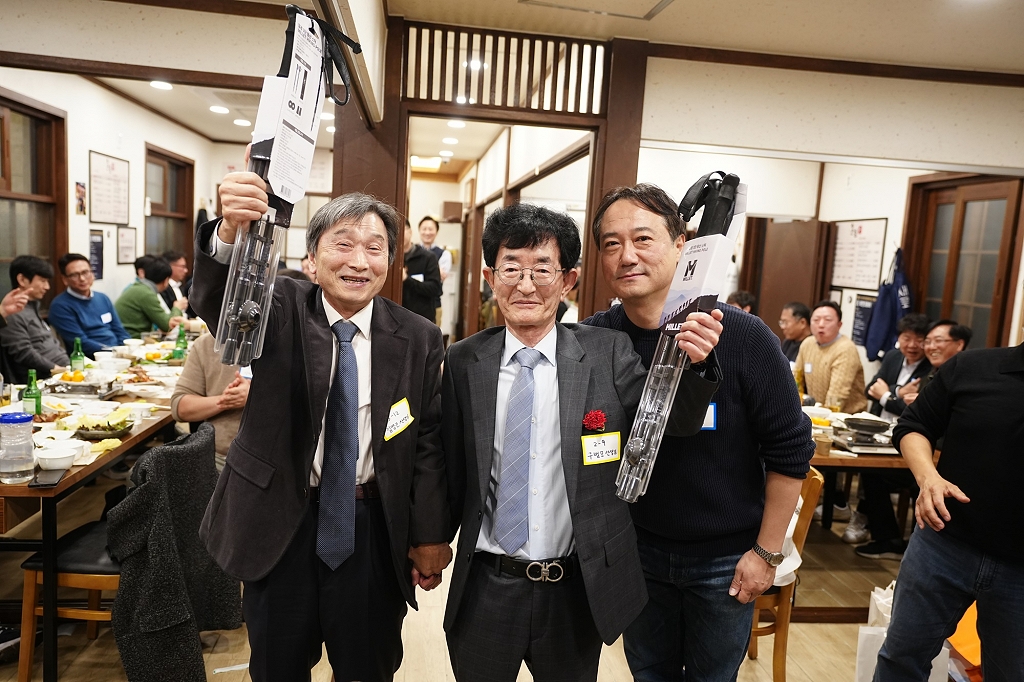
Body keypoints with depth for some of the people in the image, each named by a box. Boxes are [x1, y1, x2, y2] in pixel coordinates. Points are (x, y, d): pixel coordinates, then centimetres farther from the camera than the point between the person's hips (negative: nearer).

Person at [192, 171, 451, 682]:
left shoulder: (419, 339, -6)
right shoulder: (282, 311, -7)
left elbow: (428, 443, -3)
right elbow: (217, 301, -29)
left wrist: (430, 537, -1)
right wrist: (230, 234, -50)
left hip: (373, 530, 1)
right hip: (279, 523, 0)